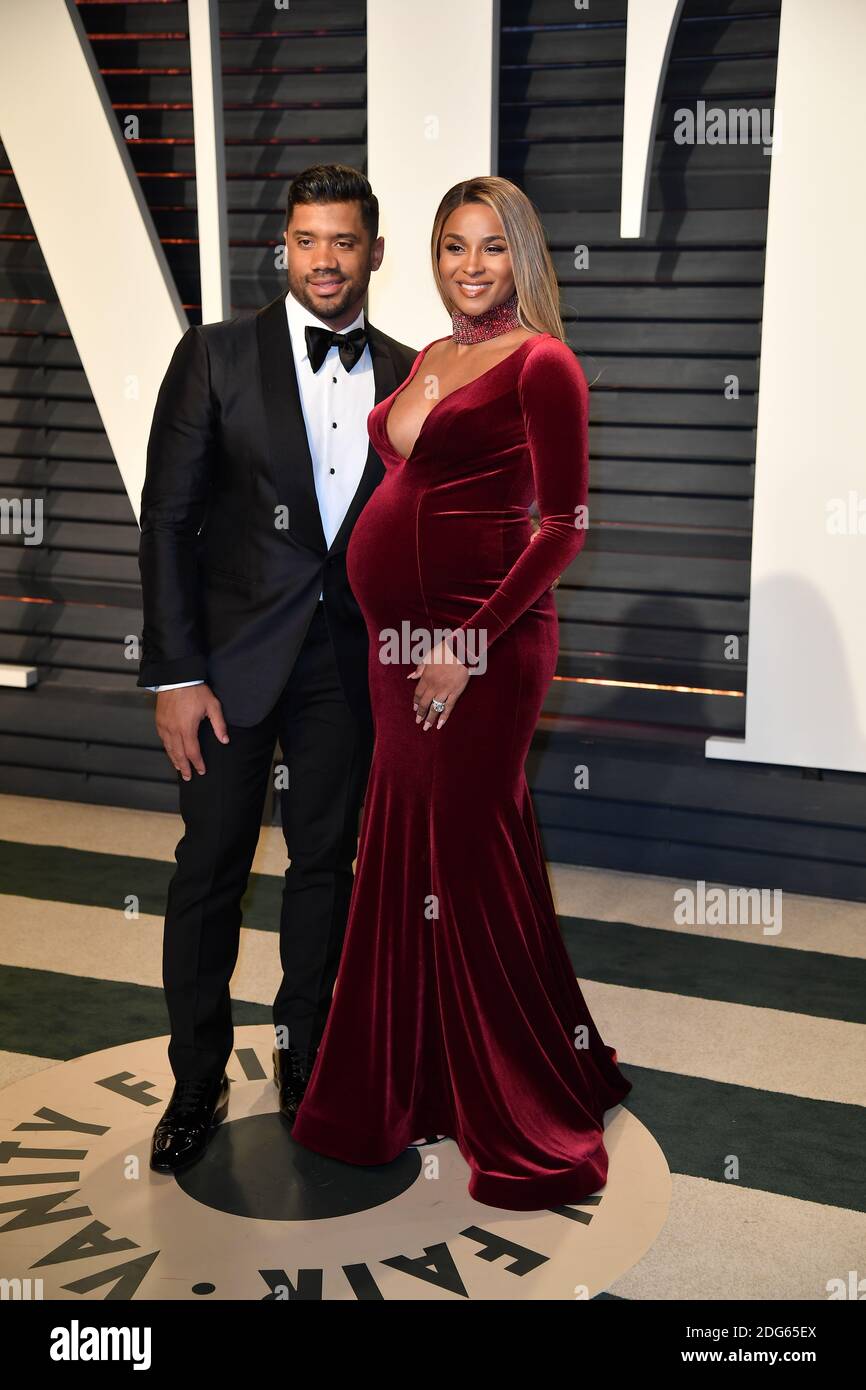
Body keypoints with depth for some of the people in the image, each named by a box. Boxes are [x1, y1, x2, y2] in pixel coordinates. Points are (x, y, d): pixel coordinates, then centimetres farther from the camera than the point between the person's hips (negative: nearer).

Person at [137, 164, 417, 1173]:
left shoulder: (405, 374, 5)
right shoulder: (216, 355, -4)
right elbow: (167, 518, -7)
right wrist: (175, 674, -12)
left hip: (348, 657, 3)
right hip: (233, 652, -2)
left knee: (326, 862, 12)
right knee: (212, 866, 4)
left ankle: (304, 1062, 29)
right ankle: (196, 1082, 21)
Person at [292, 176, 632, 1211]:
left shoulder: (541, 363, -7)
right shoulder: (427, 359, 16)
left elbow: (564, 523, -13)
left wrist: (472, 641, -19)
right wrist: (394, 629, 12)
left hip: (481, 637, -8)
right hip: (397, 636, 8)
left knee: (471, 856, -1)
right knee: (402, 853, 14)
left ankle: (530, 1125, 16)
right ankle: (416, 1085, 32)